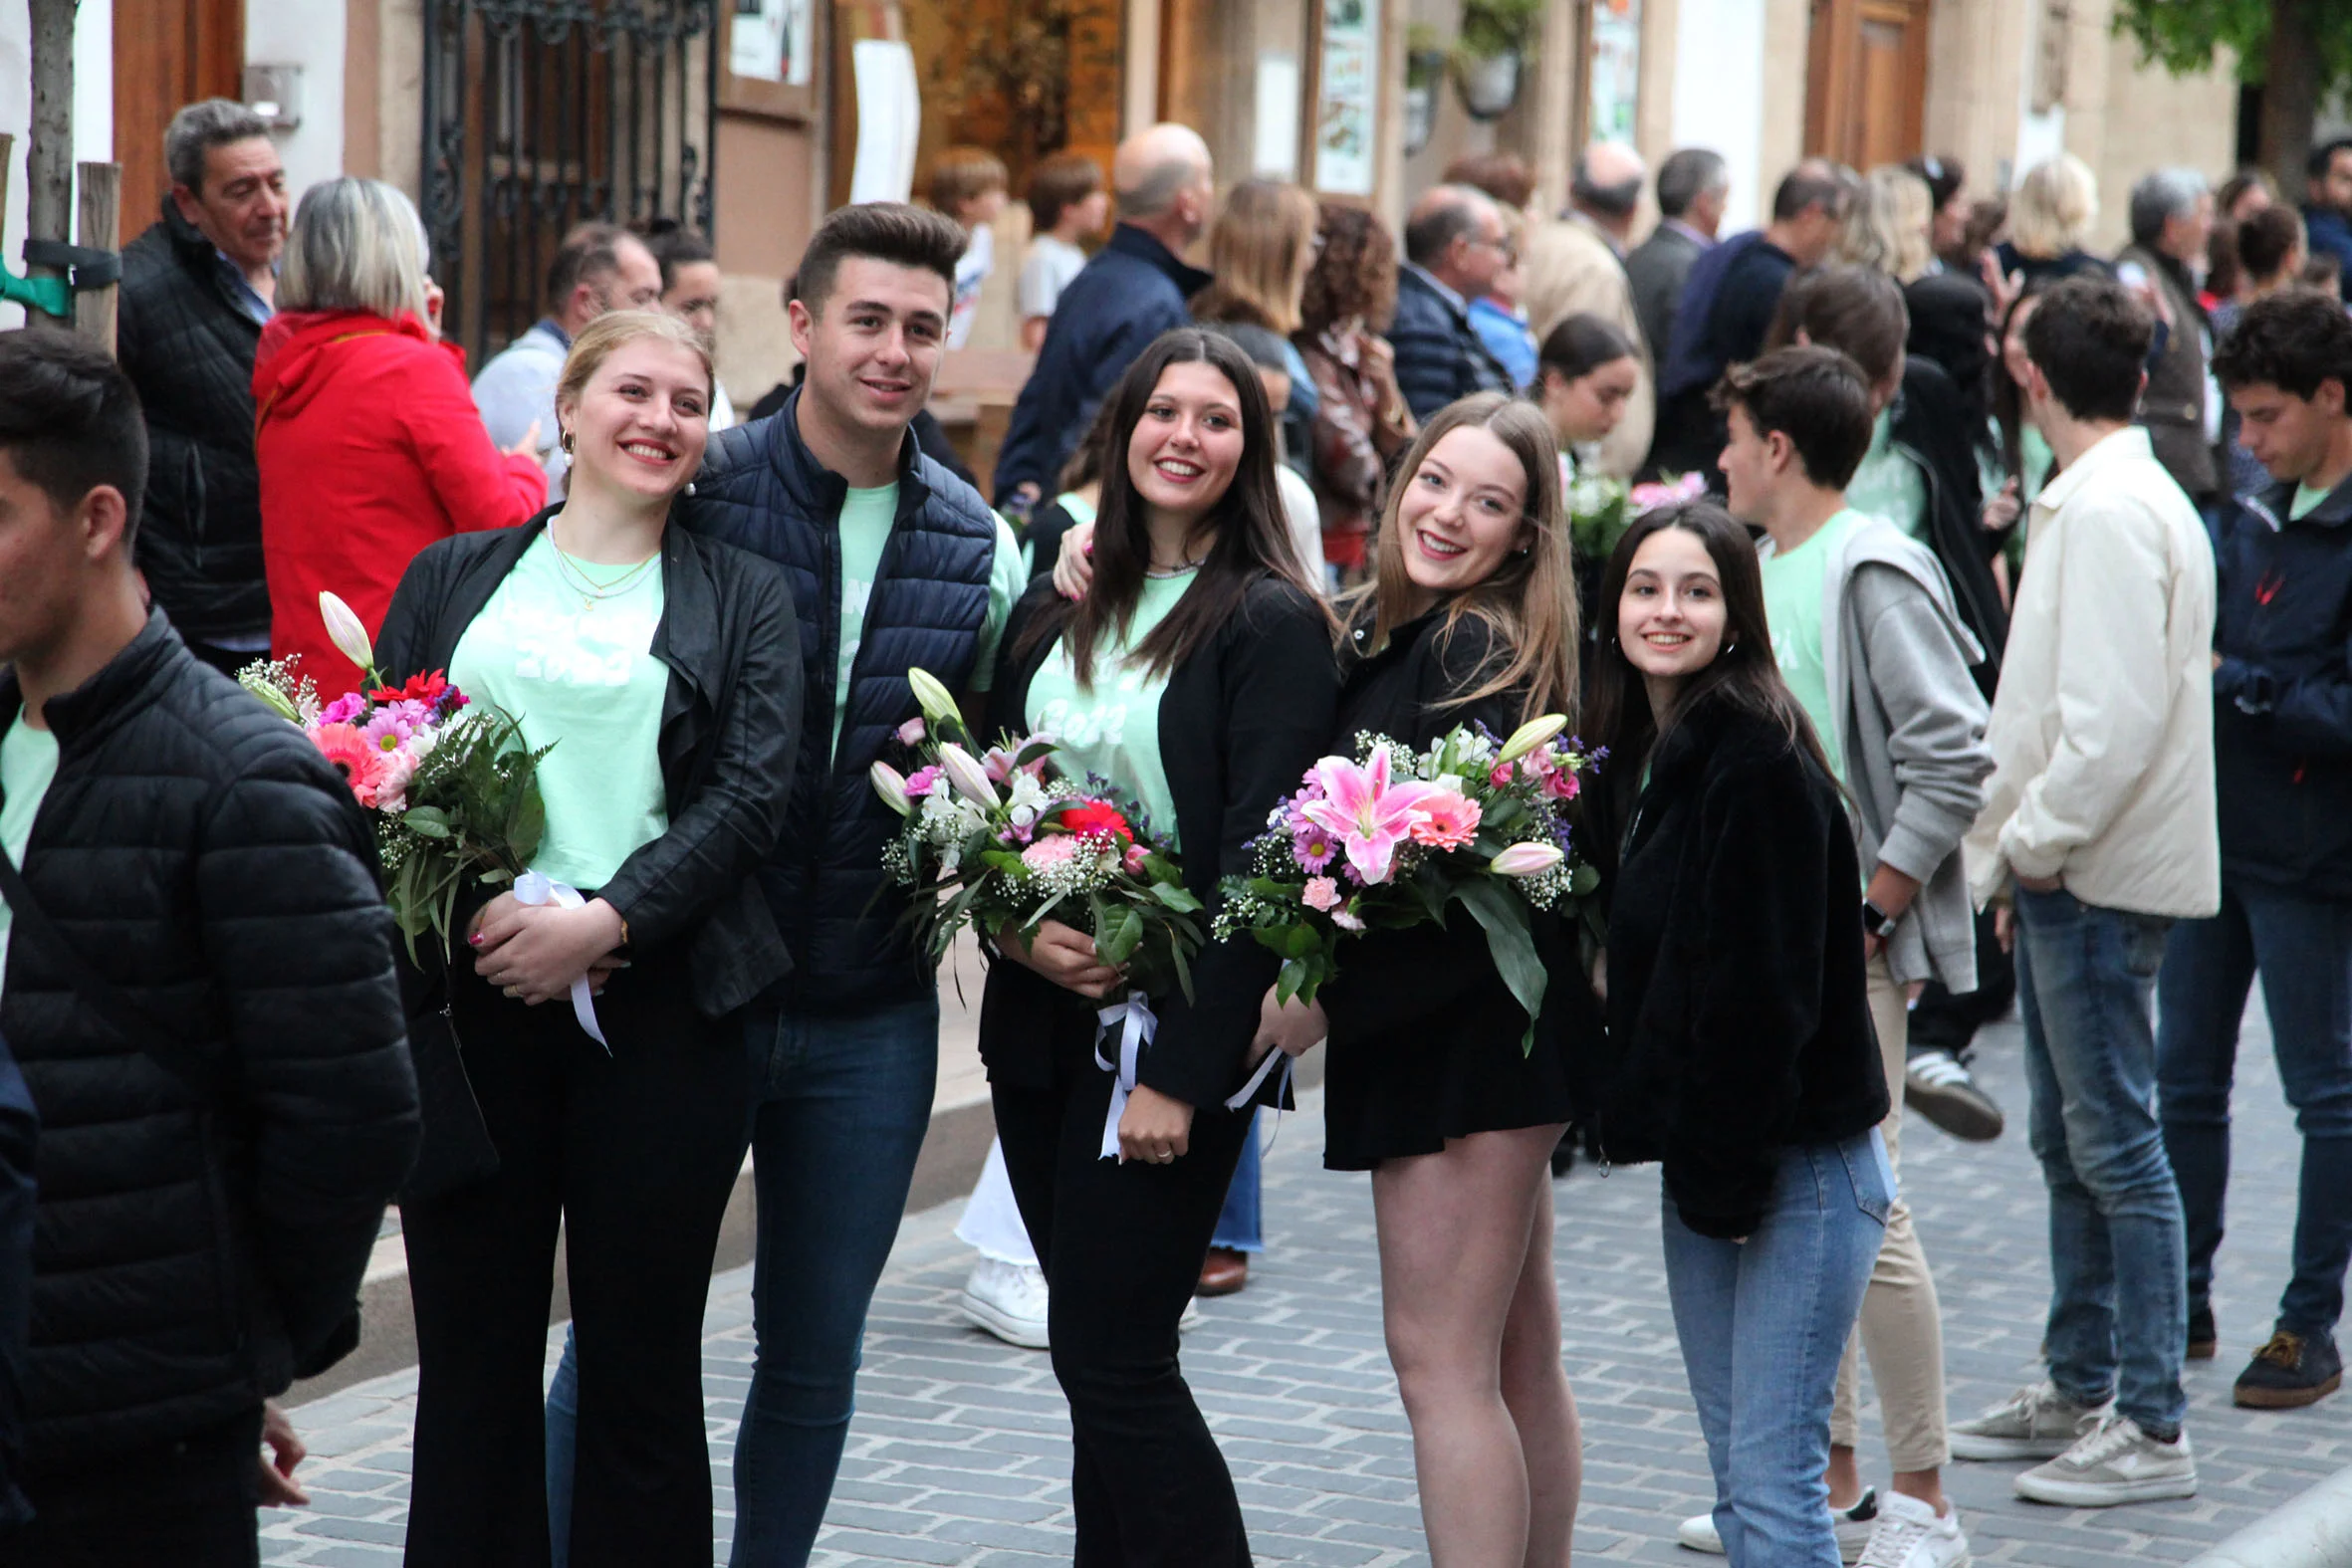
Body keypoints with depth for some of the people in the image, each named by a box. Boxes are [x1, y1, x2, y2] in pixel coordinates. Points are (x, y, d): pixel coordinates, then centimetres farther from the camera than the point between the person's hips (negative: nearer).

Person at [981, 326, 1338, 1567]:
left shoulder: (1271, 623, -7)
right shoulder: (1057, 611, 12)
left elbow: (1260, 862, -13)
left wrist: (1181, 1073, -18)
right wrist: (1018, 925, -8)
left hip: (1171, 1031, -6)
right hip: (1042, 1021, 6)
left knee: (1113, 1361, -8)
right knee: (1095, 1359, 10)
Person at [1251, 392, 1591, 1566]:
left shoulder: (1489, 656, -15)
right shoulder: (1374, 631, 11)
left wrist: (1327, 1002, -20)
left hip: (1463, 1029, -9)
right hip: (1491, 1038, 9)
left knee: (1438, 1359, -8)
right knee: (1515, 1356, 15)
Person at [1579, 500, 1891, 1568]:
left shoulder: (1761, 758, -15)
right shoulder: (1633, 757, 12)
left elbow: (1767, 989, -18)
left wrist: (1724, 1169, -16)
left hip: (1799, 1166, -9)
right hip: (1700, 1161, 9)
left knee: (1773, 1479, -9)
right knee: (1735, 1476, 11)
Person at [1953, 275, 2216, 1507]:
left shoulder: (2111, 511, -17)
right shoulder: (2104, 501, 15)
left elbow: (2119, 714, -24)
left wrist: (2035, 839, -16)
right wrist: (2027, 846, 14)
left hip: (2097, 876, -10)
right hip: (2068, 872, 10)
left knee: (2116, 1145, -6)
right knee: (2072, 1143, 16)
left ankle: (2151, 1428, -3)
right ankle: (2078, 1390, 26)